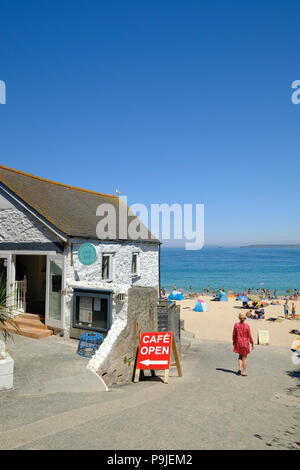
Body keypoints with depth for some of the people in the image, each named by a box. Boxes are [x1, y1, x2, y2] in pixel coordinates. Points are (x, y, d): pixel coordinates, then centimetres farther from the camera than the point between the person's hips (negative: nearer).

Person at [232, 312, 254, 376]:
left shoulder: (236, 325, -9)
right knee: (244, 358, 12)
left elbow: (234, 335, -2)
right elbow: (249, 336, -10)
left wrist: (234, 342, 13)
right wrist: (252, 343, 4)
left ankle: (239, 369, 6)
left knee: (240, 356, 22)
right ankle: (244, 372, 17)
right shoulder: (247, 326, -15)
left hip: (238, 343, 2)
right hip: (245, 343, -2)